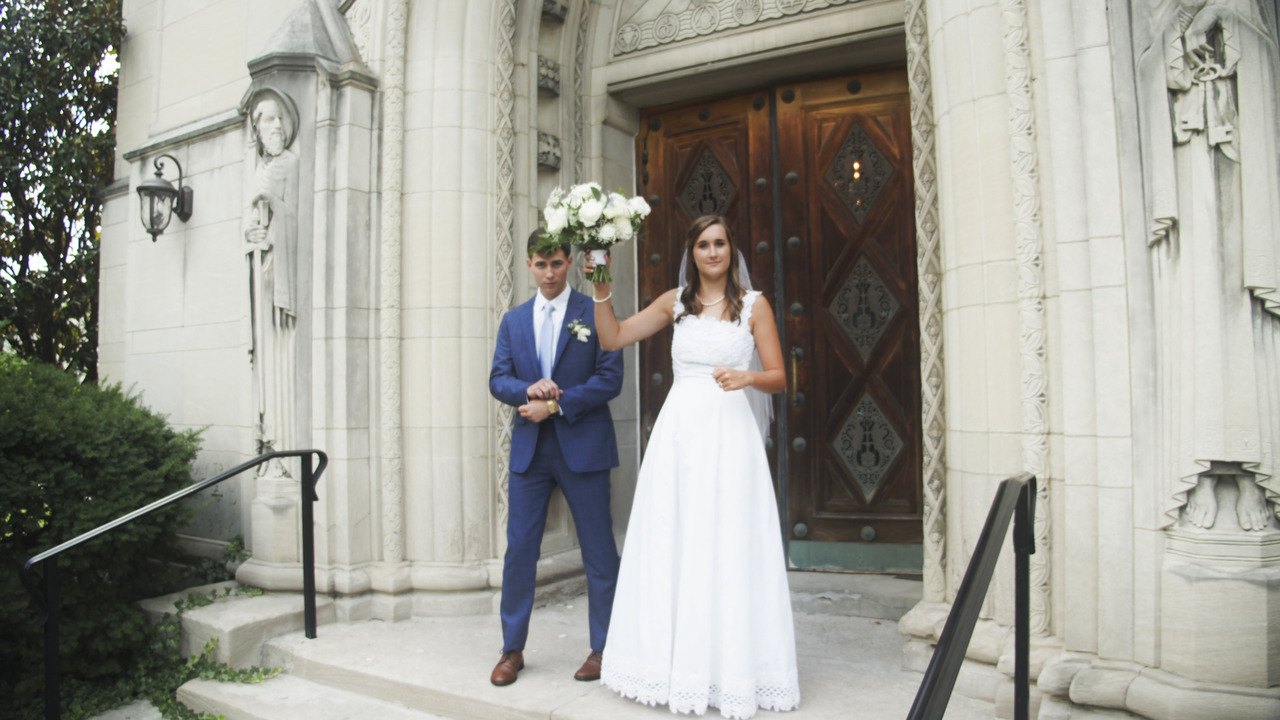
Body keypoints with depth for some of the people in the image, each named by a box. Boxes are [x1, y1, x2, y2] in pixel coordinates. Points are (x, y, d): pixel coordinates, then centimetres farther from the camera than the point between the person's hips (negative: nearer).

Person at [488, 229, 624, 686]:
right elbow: (498, 379, 8)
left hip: (583, 446, -3)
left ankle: (603, 648, 19)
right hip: (529, 448, 3)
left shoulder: (595, 313, 0)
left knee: (599, 552, 4)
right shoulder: (513, 321, 13)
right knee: (519, 550, 5)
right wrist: (528, 389, -13)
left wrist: (555, 405, -13)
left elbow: (610, 378, -7)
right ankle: (512, 649, 20)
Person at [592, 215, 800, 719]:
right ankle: (678, 663, 19)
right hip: (678, 431, 3)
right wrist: (602, 293, -3)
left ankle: (731, 669, 14)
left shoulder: (754, 304, 5)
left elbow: (779, 378, 3)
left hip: (729, 432, -3)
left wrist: (746, 378, -16)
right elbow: (612, 339, 10)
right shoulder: (675, 301, 12)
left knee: (727, 549, 0)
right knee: (671, 546, 5)